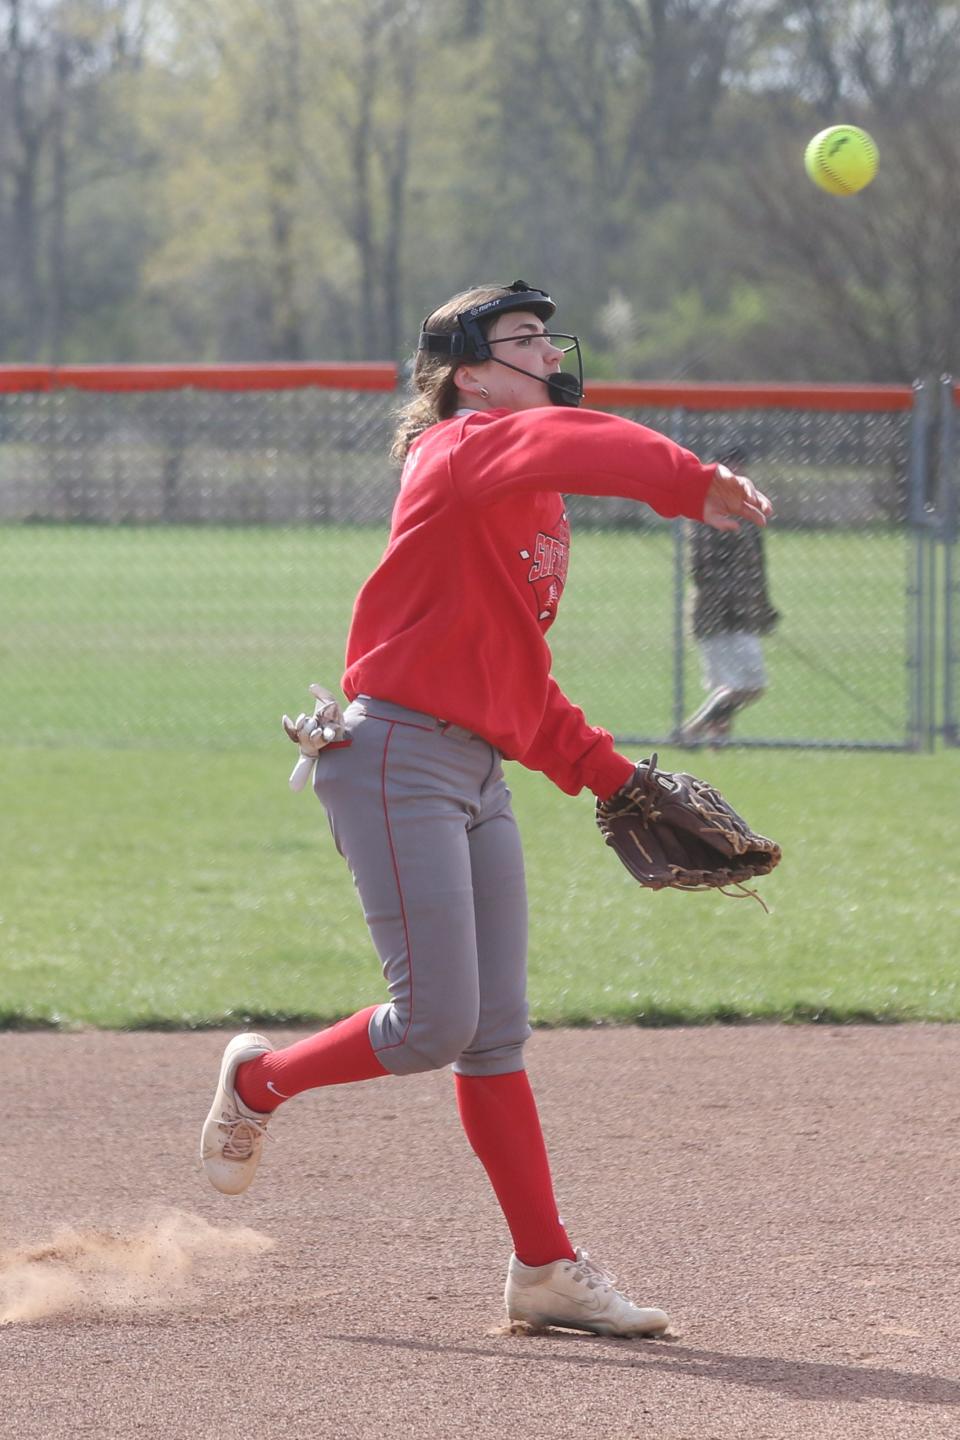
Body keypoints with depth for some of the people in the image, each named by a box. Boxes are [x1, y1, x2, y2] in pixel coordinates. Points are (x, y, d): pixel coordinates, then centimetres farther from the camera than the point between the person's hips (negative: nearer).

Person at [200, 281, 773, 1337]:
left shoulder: (538, 511, 19)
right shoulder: (458, 454, -9)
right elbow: (568, 445, -32)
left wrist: (603, 770, 16)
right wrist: (692, 485, -42)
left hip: (480, 774, 9)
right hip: (396, 759, -9)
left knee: (496, 1035, 9)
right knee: (437, 1024, -10)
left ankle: (547, 1270, 10)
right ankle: (259, 1081, 15)